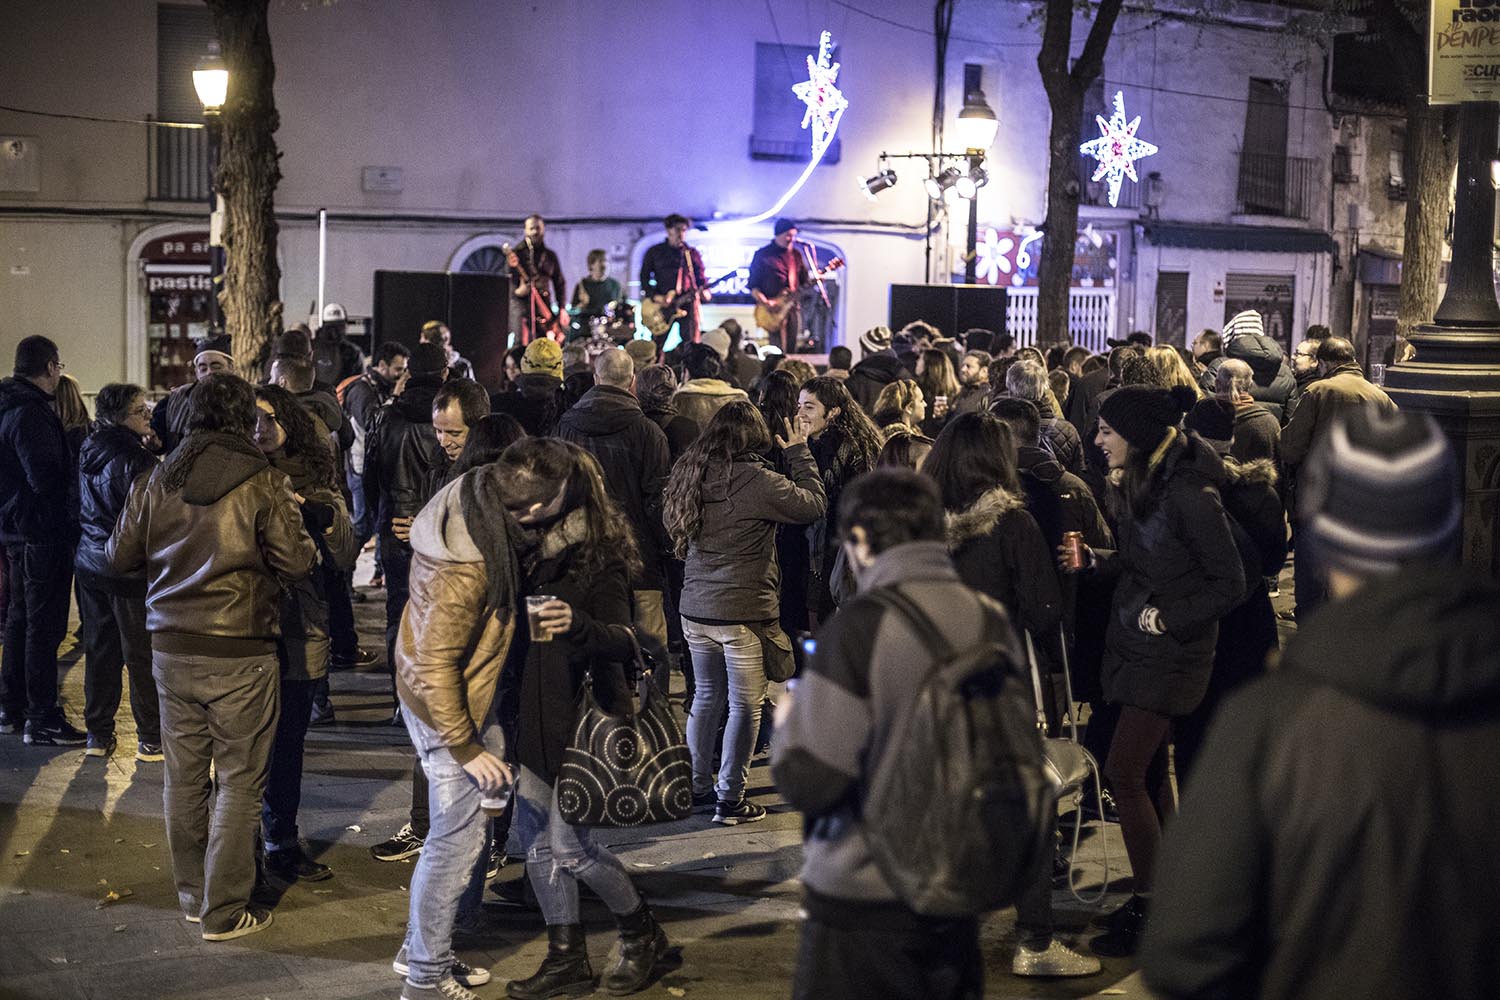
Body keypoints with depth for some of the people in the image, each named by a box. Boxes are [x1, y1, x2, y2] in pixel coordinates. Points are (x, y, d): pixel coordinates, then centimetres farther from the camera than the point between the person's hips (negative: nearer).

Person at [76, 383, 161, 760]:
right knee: (141, 656, 1)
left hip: (90, 566, 8)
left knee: (100, 651, 14)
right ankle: (151, 739, 7)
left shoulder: (89, 452, 7)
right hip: (129, 570, -8)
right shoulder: (136, 460, -19)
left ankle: (98, 735, 20)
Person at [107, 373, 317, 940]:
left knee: (184, 775, 15)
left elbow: (119, 558, 9)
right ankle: (224, 911, 8)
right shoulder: (263, 484, -11)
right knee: (239, 781, 4)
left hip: (171, 648, 5)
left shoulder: (155, 483, 2)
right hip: (240, 653, -4)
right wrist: (307, 545, 7)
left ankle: (192, 895, 26)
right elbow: (295, 563, -14)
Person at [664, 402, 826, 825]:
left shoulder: (690, 474, 3)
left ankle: (698, 786, 27)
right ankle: (730, 799, 8)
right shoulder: (756, 480, -17)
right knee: (745, 706, 4)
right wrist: (799, 452, 4)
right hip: (743, 612, -7)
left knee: (706, 697, 19)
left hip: (696, 609, 7)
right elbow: (814, 504, -9)